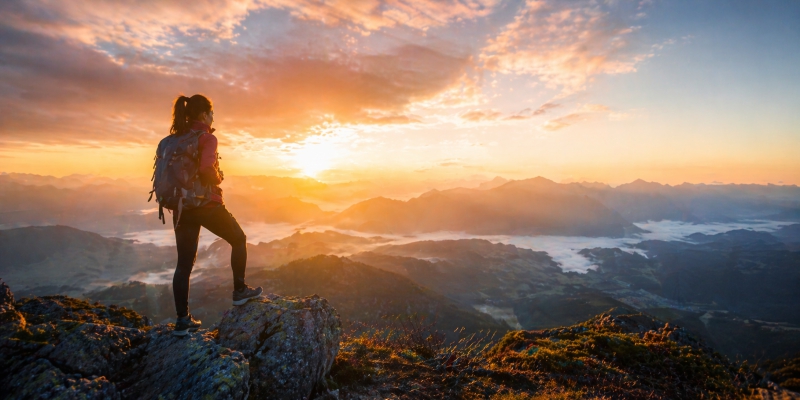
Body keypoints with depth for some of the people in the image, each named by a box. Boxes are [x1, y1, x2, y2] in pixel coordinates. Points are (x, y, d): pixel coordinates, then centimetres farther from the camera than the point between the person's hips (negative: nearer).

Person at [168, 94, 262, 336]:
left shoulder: (176, 139, 11)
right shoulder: (207, 138, -10)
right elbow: (207, 169, -26)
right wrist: (218, 179, -7)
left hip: (182, 205, 7)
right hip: (207, 203, -6)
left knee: (184, 263, 8)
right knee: (238, 240, 17)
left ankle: (183, 320, 12)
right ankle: (239, 291, 20)